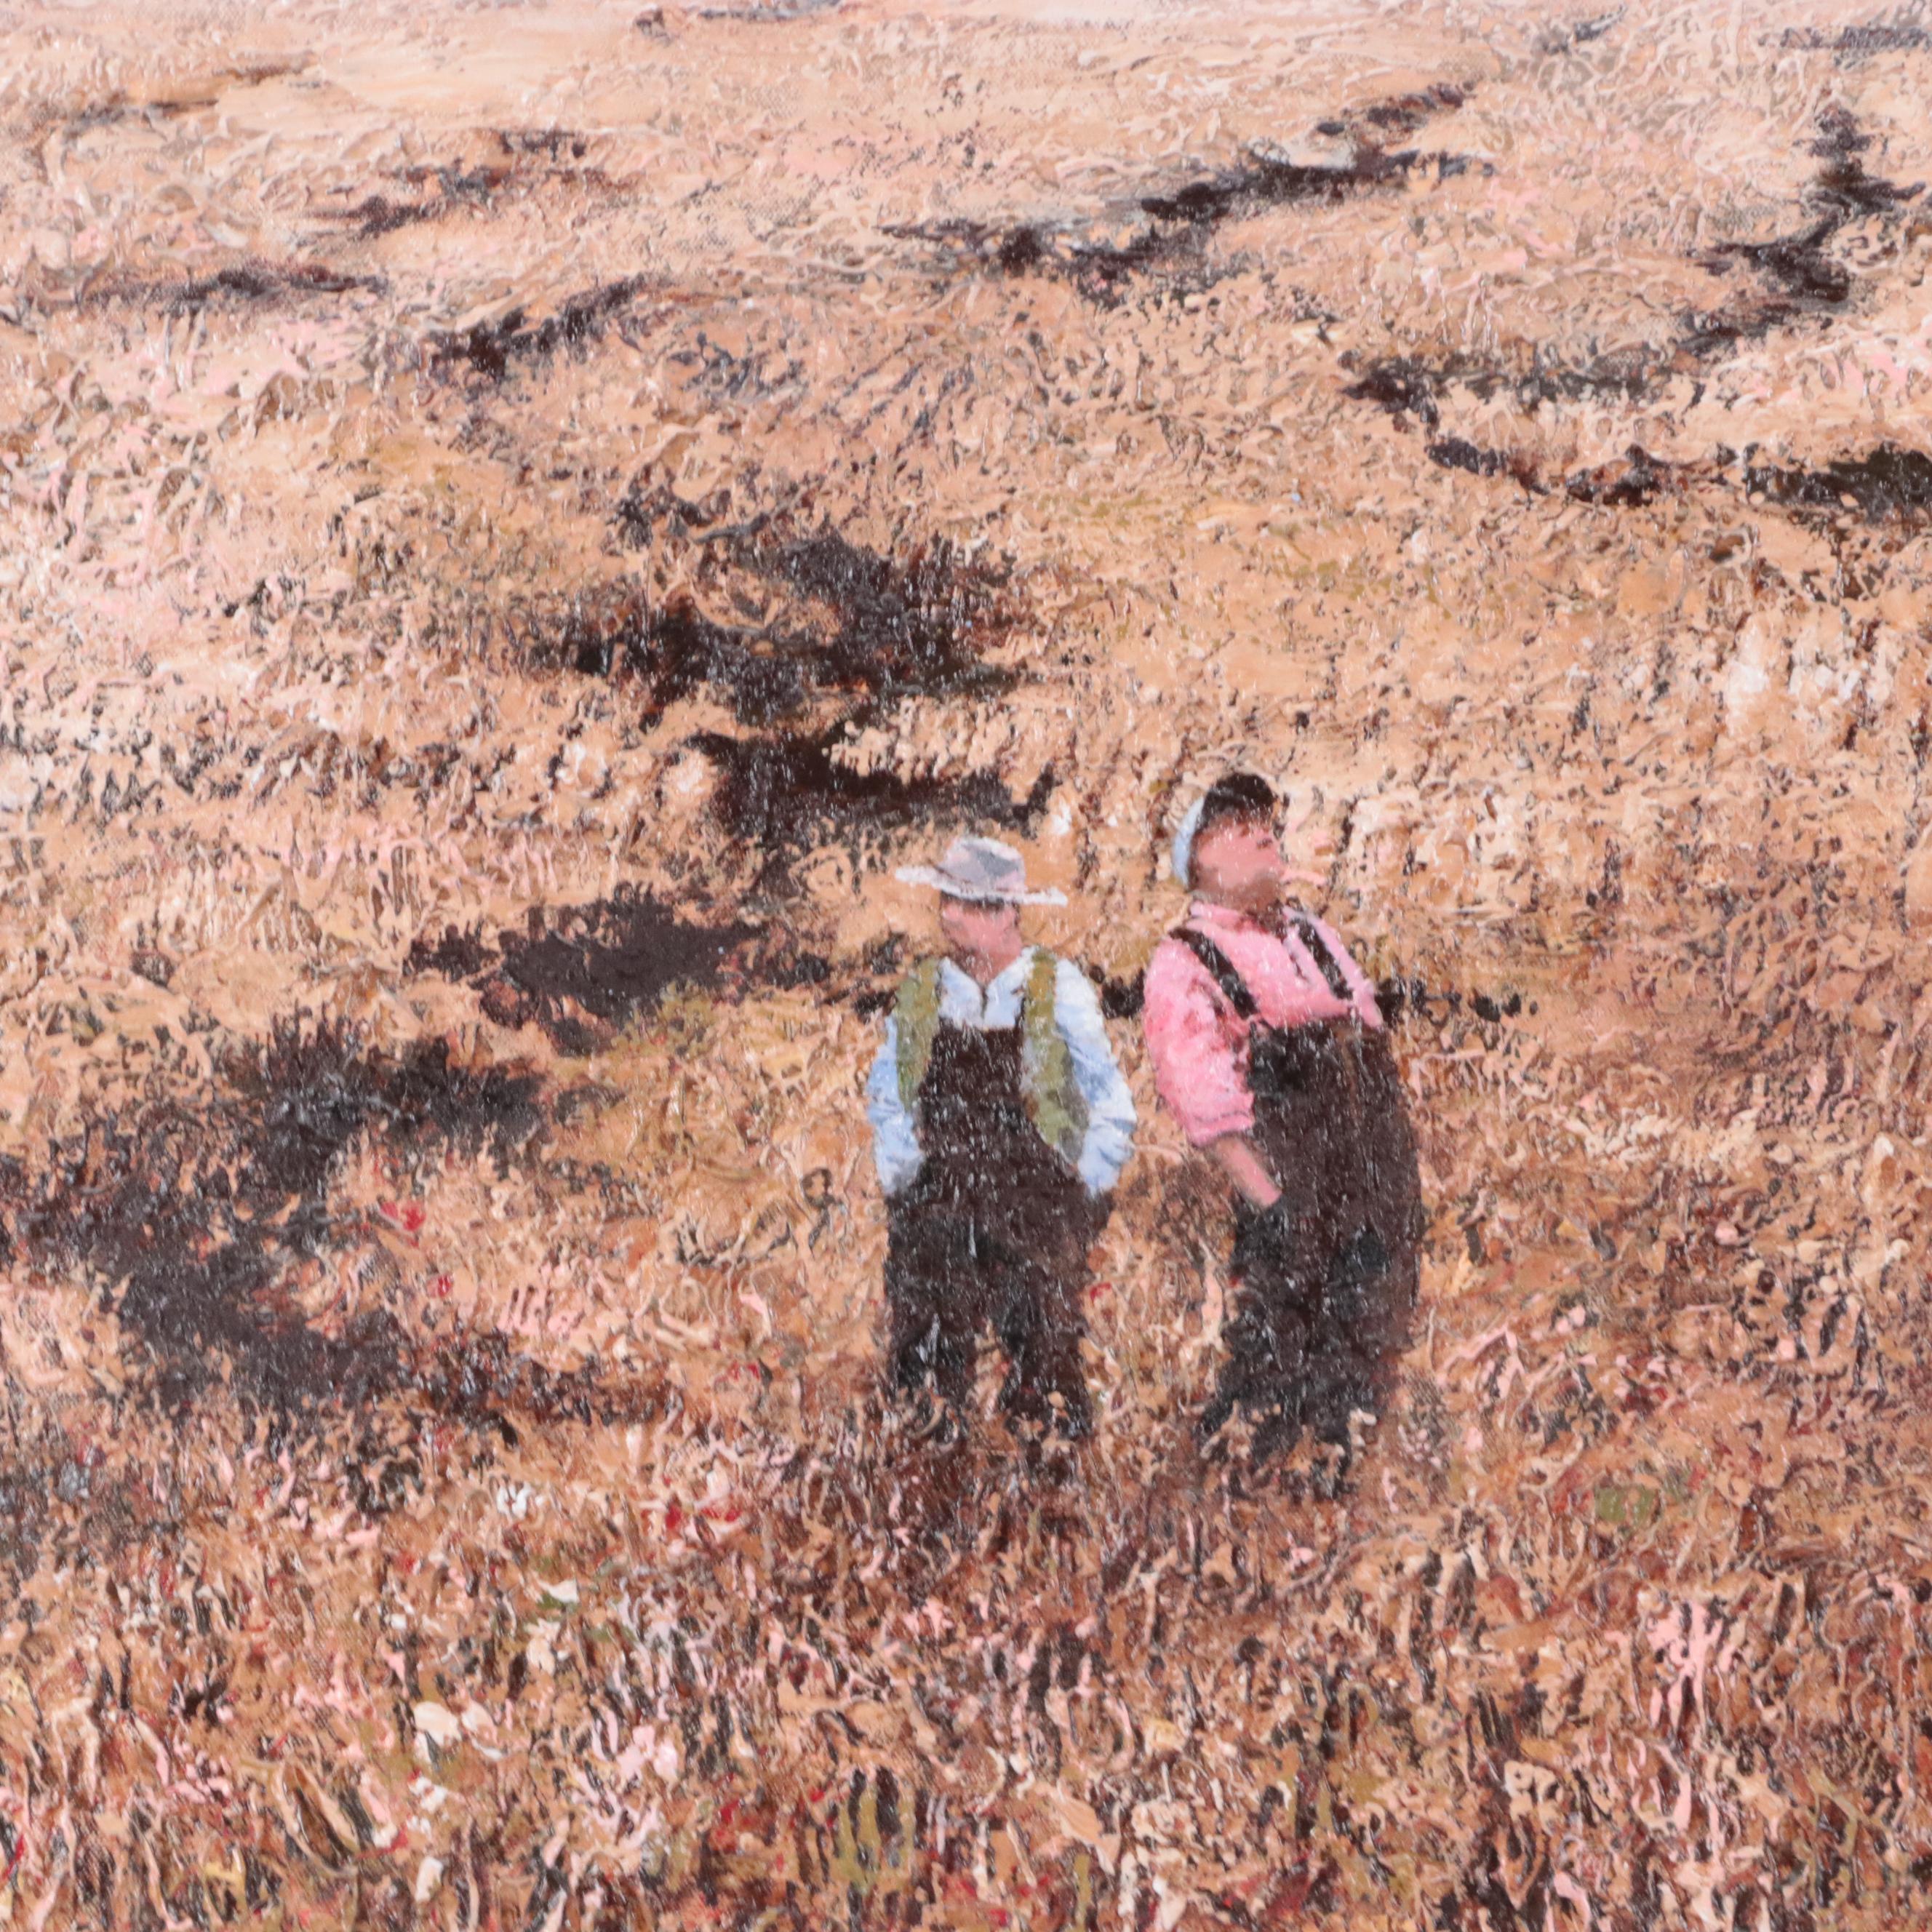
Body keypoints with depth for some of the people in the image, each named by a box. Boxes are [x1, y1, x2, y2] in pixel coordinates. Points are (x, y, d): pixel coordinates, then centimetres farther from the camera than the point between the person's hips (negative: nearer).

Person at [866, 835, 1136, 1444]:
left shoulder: (1059, 989, 2)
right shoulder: (921, 992, 10)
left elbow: (1111, 1107, 6)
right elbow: (885, 1097, 17)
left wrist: (1080, 1193, 2)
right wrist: (902, 1176, 5)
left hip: (1038, 1207, -2)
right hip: (936, 1207, 3)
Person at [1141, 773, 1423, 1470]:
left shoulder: (1313, 935, 15)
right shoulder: (1182, 967, -6)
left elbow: (1373, 1041, 16)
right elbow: (1208, 1108, -13)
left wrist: (1396, 1179, 9)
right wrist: (1272, 1204, -19)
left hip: (1376, 1184, 6)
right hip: (1292, 1197, -6)